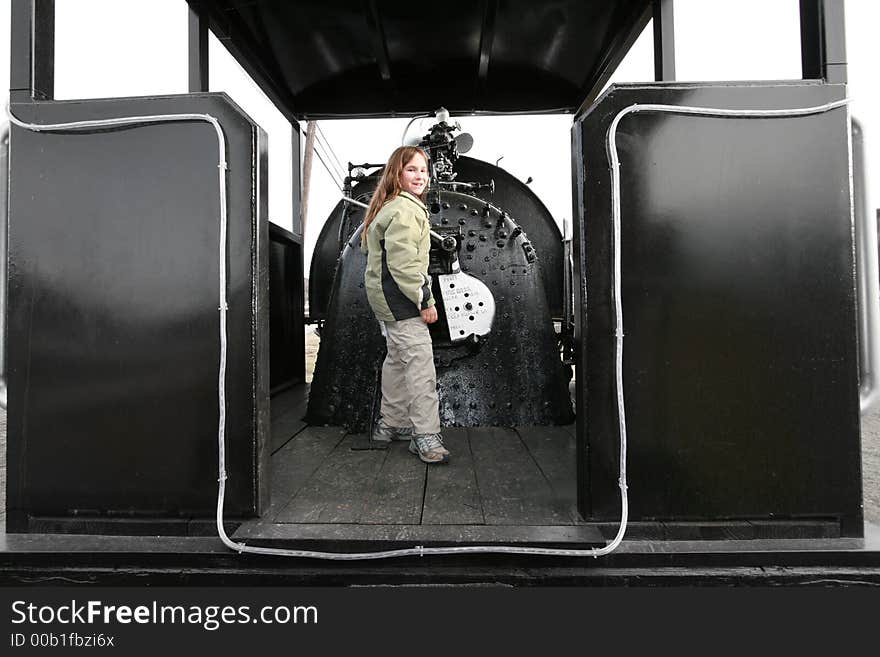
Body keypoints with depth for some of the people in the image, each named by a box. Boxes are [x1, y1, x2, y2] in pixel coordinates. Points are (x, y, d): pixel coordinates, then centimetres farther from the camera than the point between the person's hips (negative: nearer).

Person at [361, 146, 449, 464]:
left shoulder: (389, 206, 18)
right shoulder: (405, 210, -16)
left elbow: (367, 245, 26)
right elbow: (403, 263, -24)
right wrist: (425, 301, -18)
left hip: (384, 297, 11)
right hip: (399, 298, -11)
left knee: (397, 359, 18)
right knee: (420, 362, -11)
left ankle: (391, 424, 29)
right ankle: (425, 436, -7)